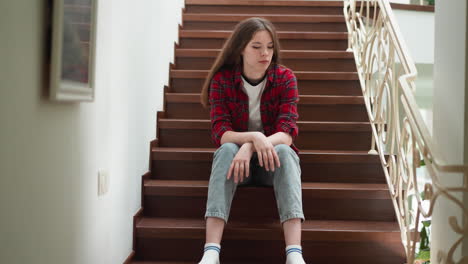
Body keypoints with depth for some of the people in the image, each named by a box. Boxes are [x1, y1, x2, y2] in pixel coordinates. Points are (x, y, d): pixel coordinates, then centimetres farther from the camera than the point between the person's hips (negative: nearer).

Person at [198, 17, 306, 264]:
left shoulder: (285, 78, -9)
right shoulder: (222, 79, -9)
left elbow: (287, 132, -19)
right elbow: (220, 133, -17)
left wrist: (249, 148, -37)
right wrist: (253, 137, -38)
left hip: (273, 157, 0)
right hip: (236, 155, 0)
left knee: (284, 151, -34)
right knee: (226, 150, -34)